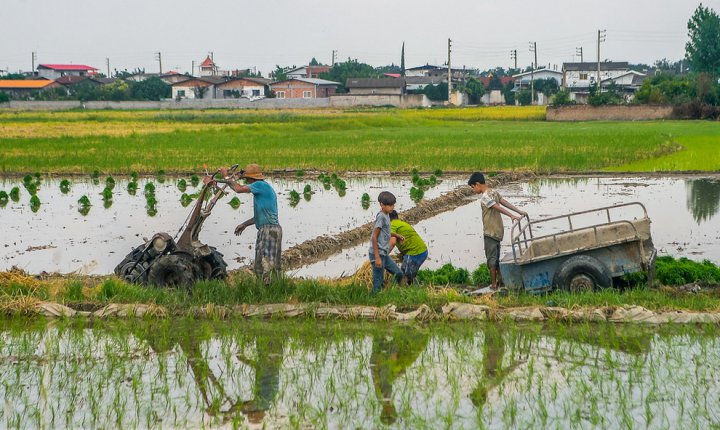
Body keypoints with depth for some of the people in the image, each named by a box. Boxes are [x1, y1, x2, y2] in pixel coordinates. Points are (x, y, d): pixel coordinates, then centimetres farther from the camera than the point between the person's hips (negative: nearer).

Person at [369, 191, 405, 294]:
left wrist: (396, 235, 22)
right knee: (378, 282, -5)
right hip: (378, 254, -9)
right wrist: (377, 257, -21)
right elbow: (374, 237, -19)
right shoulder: (381, 217, -16)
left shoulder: (386, 216, 11)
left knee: (398, 274, 13)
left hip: (384, 254, 9)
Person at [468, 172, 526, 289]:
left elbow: (498, 208, -25)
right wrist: (520, 212, 6)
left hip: (490, 232, -9)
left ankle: (494, 284, 3)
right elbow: (506, 203, 7)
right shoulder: (494, 192, 8)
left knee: (491, 258, 0)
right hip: (498, 231, 9)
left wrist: (512, 216, -31)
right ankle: (500, 279, 21)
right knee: (496, 257, 17)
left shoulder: (484, 197, -18)